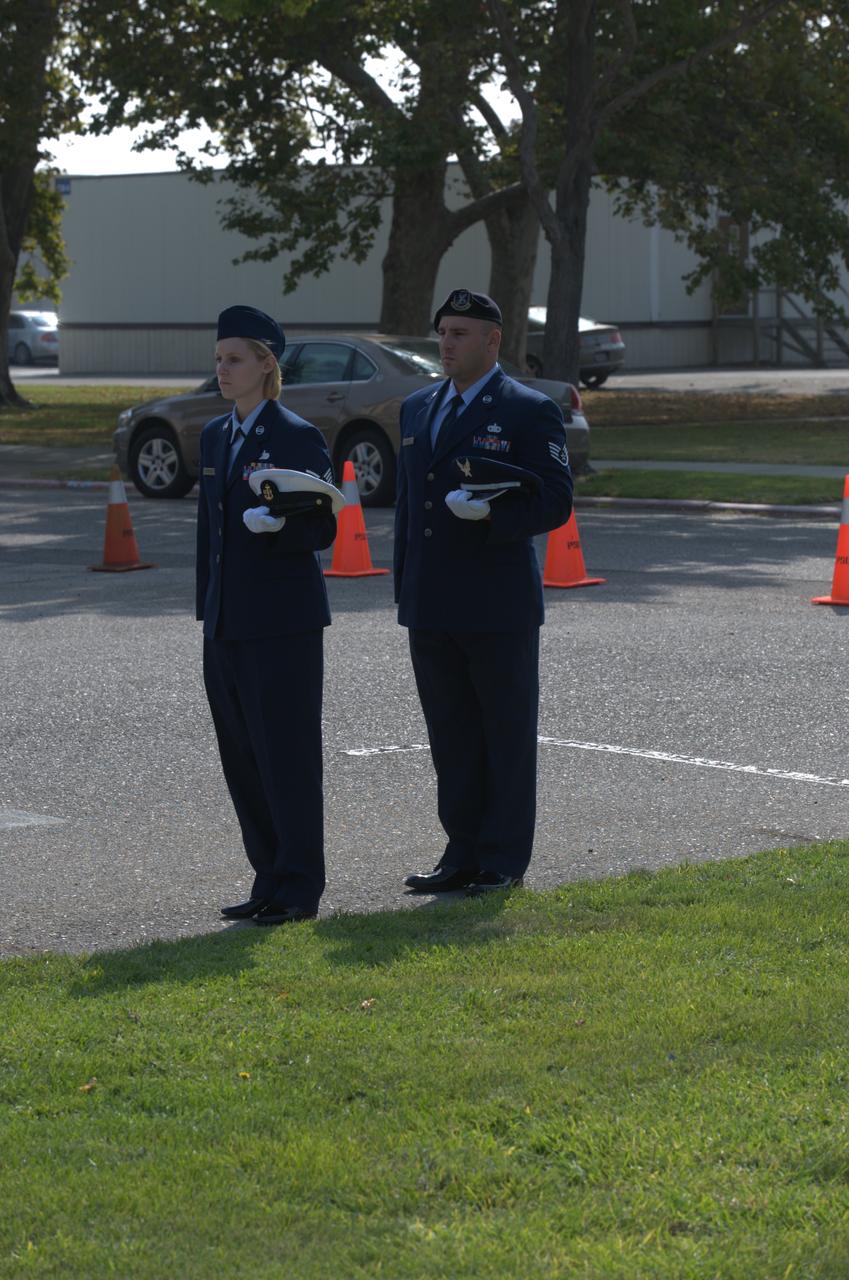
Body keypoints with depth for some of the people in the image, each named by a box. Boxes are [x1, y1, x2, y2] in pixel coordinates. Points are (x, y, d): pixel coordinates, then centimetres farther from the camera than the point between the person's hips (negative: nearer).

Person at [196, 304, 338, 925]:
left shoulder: (299, 437, -8)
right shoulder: (214, 435, 14)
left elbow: (323, 529, -8)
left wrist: (278, 523, -28)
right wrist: (206, 608, 18)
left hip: (283, 620, -7)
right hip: (227, 621, 7)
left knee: (287, 753, -3)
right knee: (241, 755, 10)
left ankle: (299, 887, 4)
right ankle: (269, 880, 19)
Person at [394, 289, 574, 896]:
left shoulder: (530, 411, -6)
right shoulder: (418, 408, 15)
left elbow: (555, 500, -10)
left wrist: (493, 514, -27)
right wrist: (405, 588, 16)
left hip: (498, 606, -6)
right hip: (431, 608, 6)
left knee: (507, 732, 2)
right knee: (451, 733, 10)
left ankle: (505, 861, 9)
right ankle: (463, 853, 17)